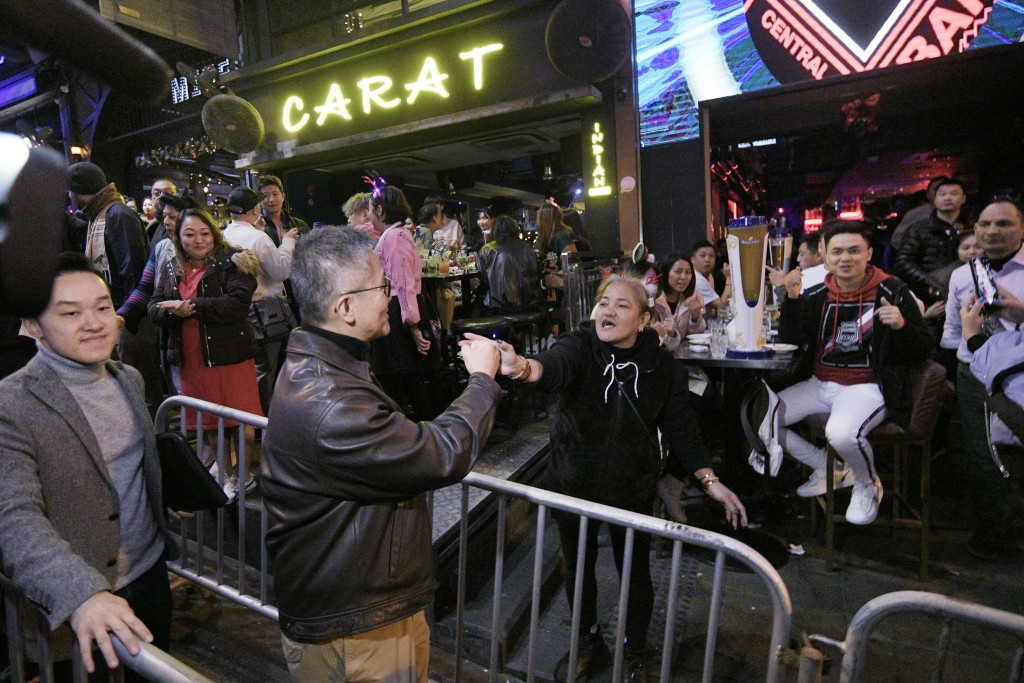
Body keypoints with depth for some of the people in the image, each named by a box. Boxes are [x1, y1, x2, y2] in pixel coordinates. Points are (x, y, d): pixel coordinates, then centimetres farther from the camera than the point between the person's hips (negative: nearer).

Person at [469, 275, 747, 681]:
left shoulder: (661, 366, -11)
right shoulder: (580, 345, -19)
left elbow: (680, 426, -2)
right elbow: (555, 366, -42)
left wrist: (709, 480, -11)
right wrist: (521, 367, -64)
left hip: (632, 490, 0)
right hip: (573, 483, 0)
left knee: (634, 572, 16)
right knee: (578, 567, 19)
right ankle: (588, 644, 48)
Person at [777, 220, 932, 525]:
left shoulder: (893, 292, -3)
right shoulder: (817, 295, 7)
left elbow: (922, 351, -1)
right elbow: (791, 338, 0)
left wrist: (901, 325, -22)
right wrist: (792, 297, -13)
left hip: (867, 386, -5)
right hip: (819, 384, 5)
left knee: (842, 433, -35)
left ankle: (868, 485, 3)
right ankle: (828, 468, 11)